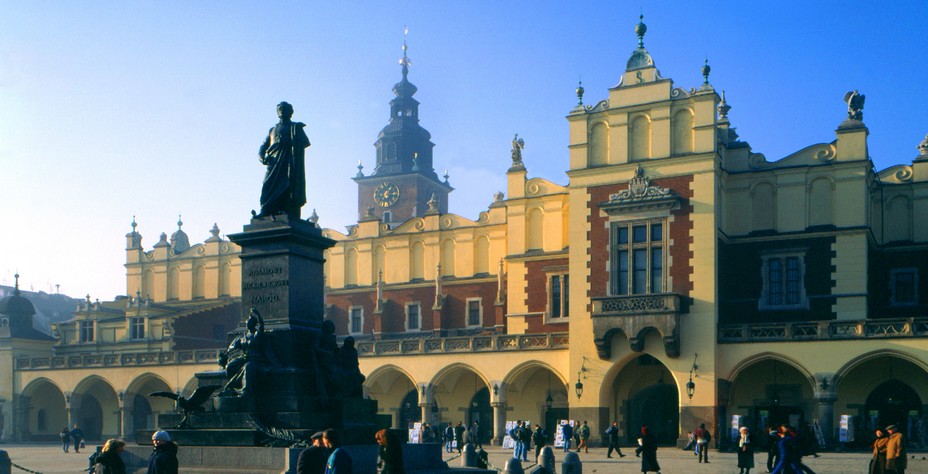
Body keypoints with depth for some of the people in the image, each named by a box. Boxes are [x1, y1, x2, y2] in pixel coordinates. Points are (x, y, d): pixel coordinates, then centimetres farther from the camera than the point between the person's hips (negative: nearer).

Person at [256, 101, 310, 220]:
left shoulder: (296, 127, 16)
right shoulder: (272, 130, 30)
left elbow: (305, 142, -1)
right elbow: (263, 147, 23)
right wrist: (262, 157, 0)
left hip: (290, 162, -3)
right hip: (274, 162, 3)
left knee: (289, 187, -17)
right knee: (269, 186, -15)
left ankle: (291, 216, -26)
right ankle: (266, 215, -26)